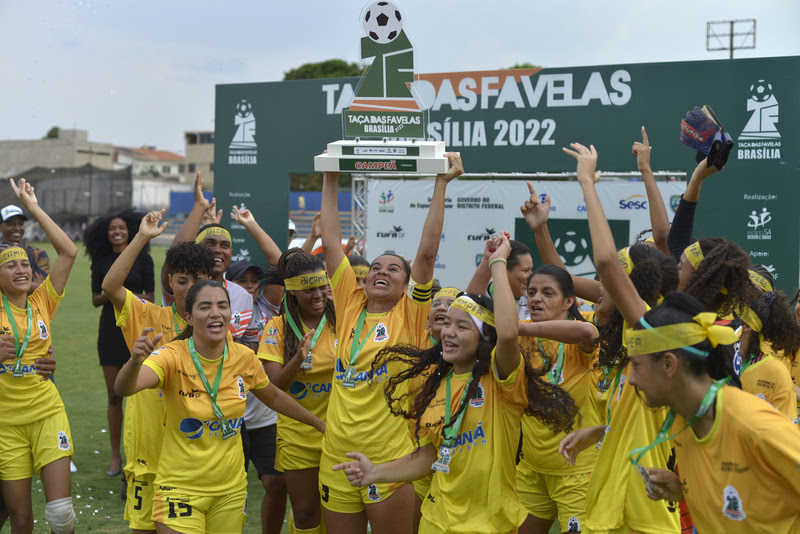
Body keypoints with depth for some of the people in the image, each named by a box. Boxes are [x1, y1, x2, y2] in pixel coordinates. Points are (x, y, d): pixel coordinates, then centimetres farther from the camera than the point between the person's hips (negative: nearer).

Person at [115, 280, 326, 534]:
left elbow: (274, 397, 14)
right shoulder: (173, 356, -18)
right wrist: (135, 360, -57)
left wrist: (320, 423, 21)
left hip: (231, 489, 4)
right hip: (181, 488, -4)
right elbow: (124, 388, -36)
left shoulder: (245, 357, -5)